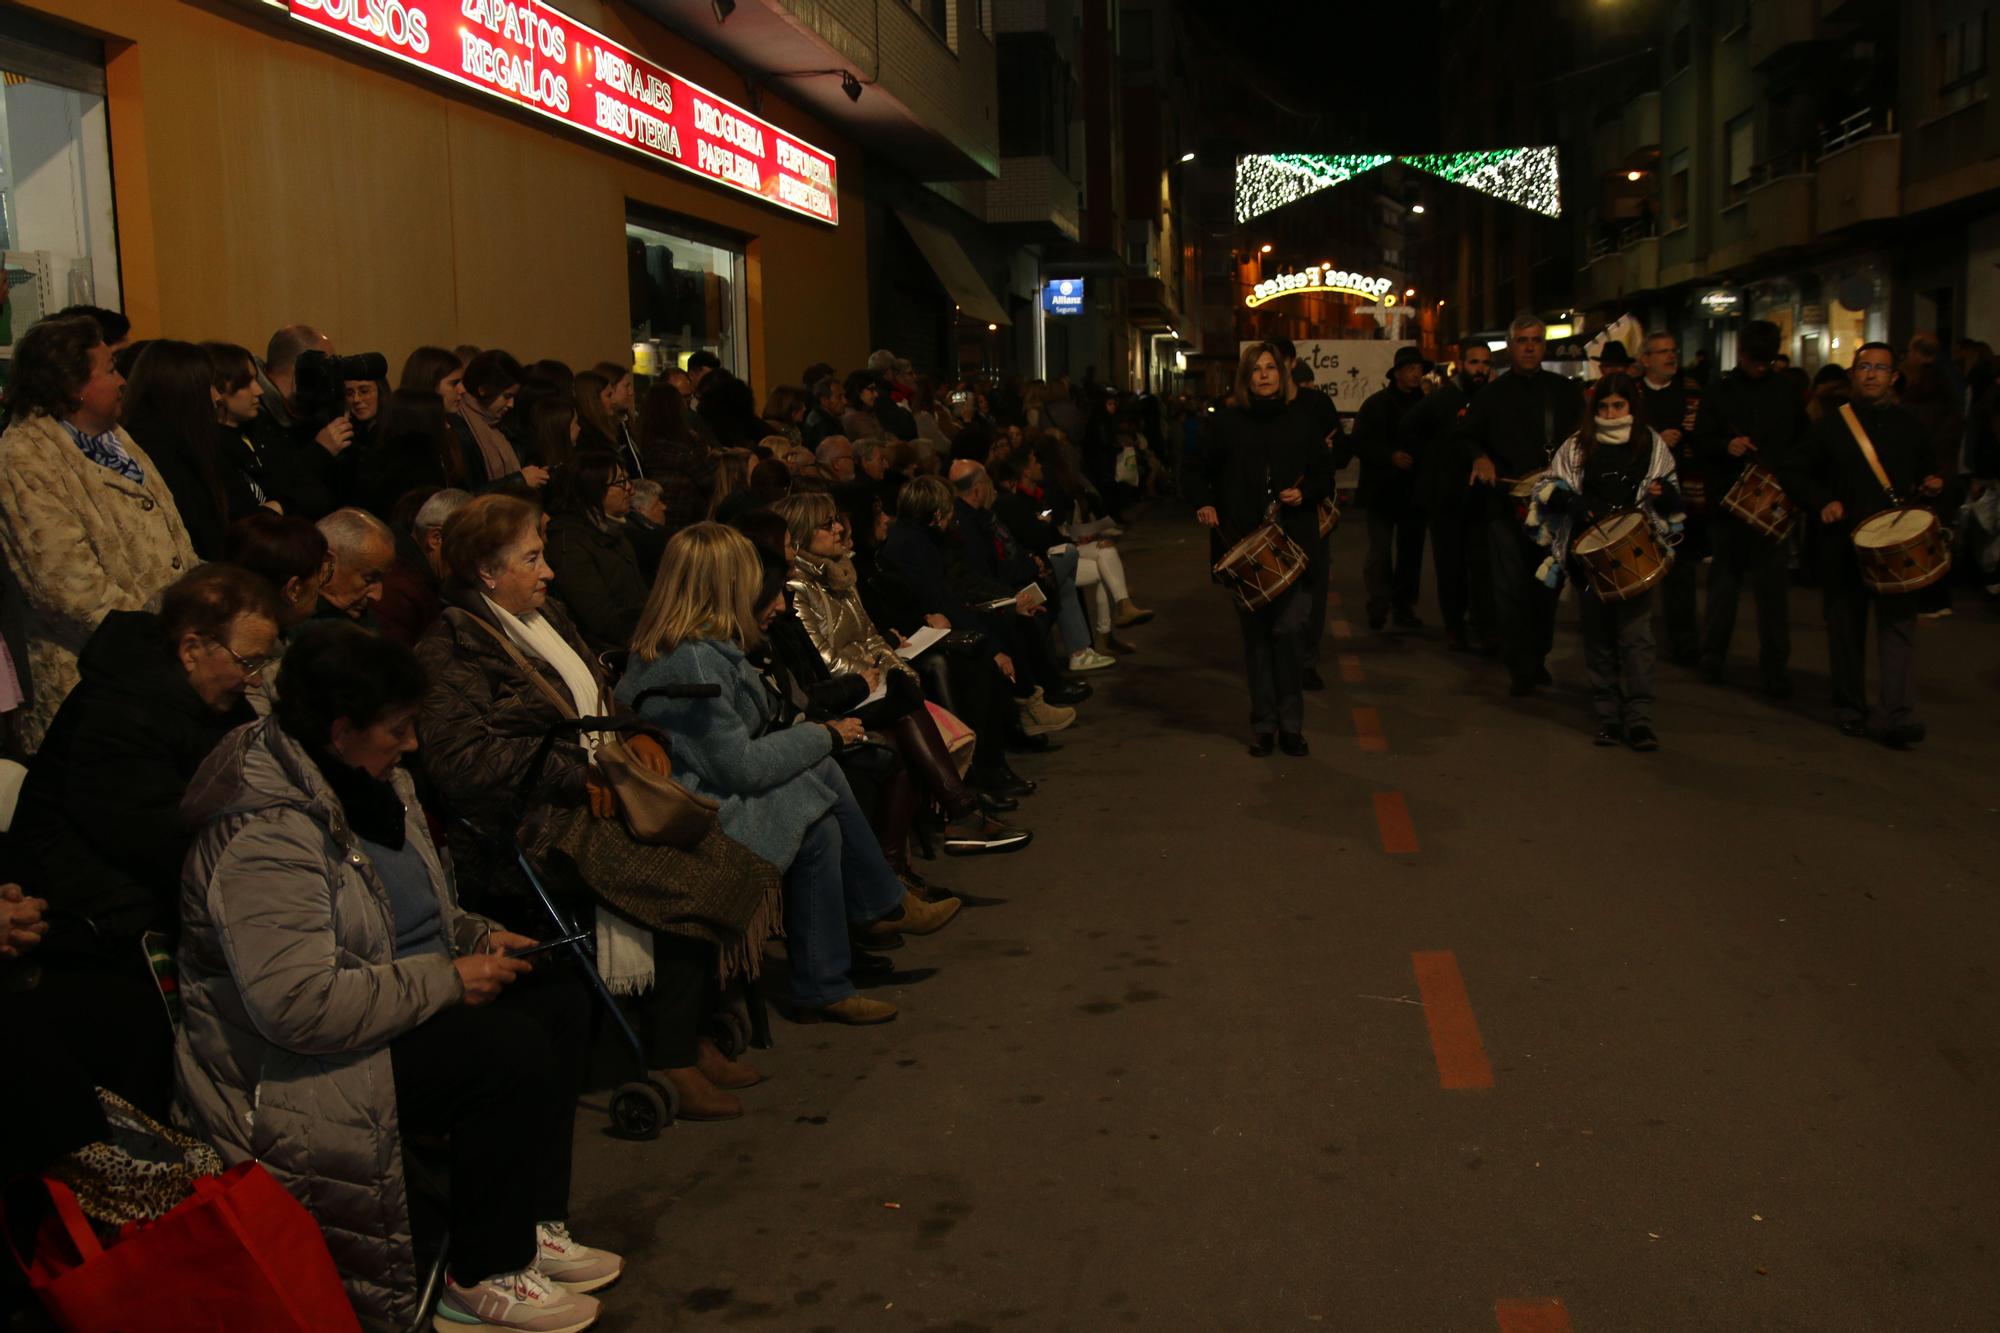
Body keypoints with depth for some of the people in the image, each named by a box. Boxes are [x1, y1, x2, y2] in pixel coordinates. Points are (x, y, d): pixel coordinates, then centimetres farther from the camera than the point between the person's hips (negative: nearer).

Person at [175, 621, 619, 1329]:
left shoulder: (372, 782, 5)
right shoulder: (264, 835, -27)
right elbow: (297, 1005, -35)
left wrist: (479, 937, 3)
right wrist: (448, 980, -26)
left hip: (405, 1000, 10)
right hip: (296, 1069, -10)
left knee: (559, 999, -1)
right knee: (512, 1052, -24)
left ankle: (534, 1225, 8)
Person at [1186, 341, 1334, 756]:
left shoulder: (1301, 424, 7)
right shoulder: (1226, 422, 4)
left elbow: (1325, 475, 13)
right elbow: (1200, 472, 10)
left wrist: (1305, 494, -7)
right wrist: (1203, 504, -8)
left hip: (1290, 543, 0)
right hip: (1242, 543, 0)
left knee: (1287, 629, -7)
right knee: (1255, 634, 5)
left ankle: (1291, 723, 4)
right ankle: (1263, 724, 13)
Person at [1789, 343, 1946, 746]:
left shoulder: (1911, 426, 9)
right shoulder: (1830, 426, 6)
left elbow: (1929, 473, 18)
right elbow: (1798, 475, 9)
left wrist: (1932, 487, -4)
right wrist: (1823, 502, -8)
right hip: (1844, 543, 0)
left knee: (1898, 625, -11)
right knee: (1846, 629, 7)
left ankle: (1894, 717, -15)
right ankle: (1851, 709, 21)